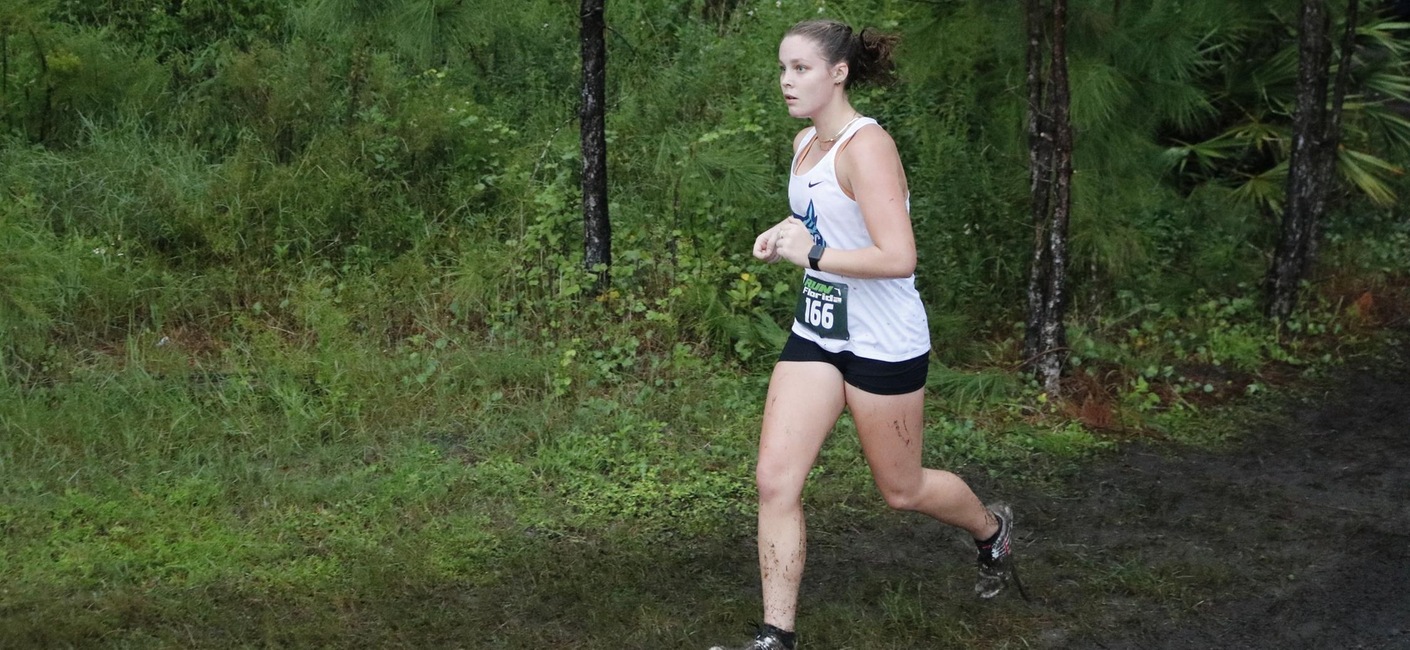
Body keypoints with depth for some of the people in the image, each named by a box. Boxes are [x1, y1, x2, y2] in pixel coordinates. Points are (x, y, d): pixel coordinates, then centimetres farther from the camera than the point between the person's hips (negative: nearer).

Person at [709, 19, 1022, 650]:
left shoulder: (866, 147, -21)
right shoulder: (805, 143, 6)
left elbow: (898, 258, -28)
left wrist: (812, 252, -25)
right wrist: (785, 234, 5)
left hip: (882, 343, -7)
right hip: (816, 332, 8)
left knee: (901, 489, 12)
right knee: (774, 481, -5)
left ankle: (993, 529, 43)